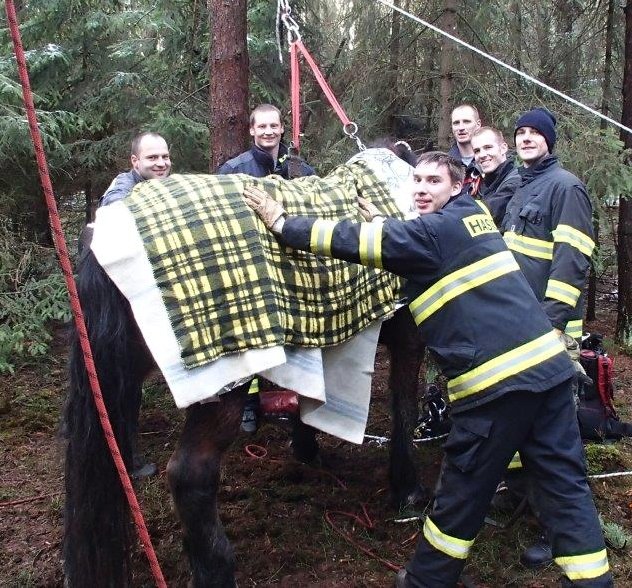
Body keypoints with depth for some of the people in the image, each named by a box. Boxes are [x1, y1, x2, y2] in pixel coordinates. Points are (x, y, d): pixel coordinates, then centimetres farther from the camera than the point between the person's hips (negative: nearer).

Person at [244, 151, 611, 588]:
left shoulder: (435, 228, -6)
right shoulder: (475, 216, 18)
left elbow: (355, 241, -7)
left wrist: (281, 223, 0)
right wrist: (384, 223, 29)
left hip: (496, 379, -8)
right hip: (549, 362, 8)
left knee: (463, 491, 9)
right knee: (566, 485, 11)